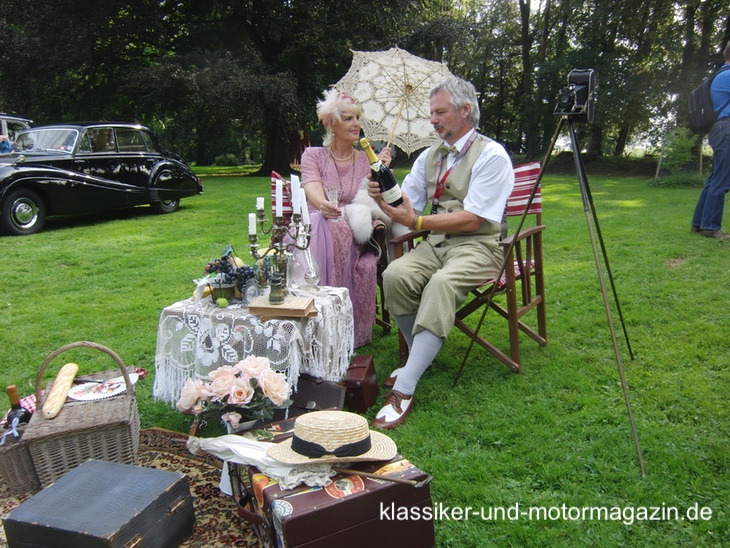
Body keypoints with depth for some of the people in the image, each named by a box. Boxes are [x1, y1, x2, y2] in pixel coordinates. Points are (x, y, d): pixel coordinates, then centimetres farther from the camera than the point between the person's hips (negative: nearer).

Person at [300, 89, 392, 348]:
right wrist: (323, 205, -35)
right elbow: (314, 191, -11)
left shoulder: (367, 160, 15)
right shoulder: (313, 156, 10)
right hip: (320, 233, -1)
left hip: (354, 236, 1)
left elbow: (373, 202, 1)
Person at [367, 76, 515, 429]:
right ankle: (421, 357, -2)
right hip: (436, 242, 6)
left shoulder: (491, 155, -7)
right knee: (395, 274, -24)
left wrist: (416, 221, -20)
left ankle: (404, 390, -35)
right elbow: (405, 203, 10)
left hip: (478, 245, -6)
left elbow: (472, 220, -15)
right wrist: (383, 200, -12)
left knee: (442, 284, -36)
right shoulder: (429, 157, 15)